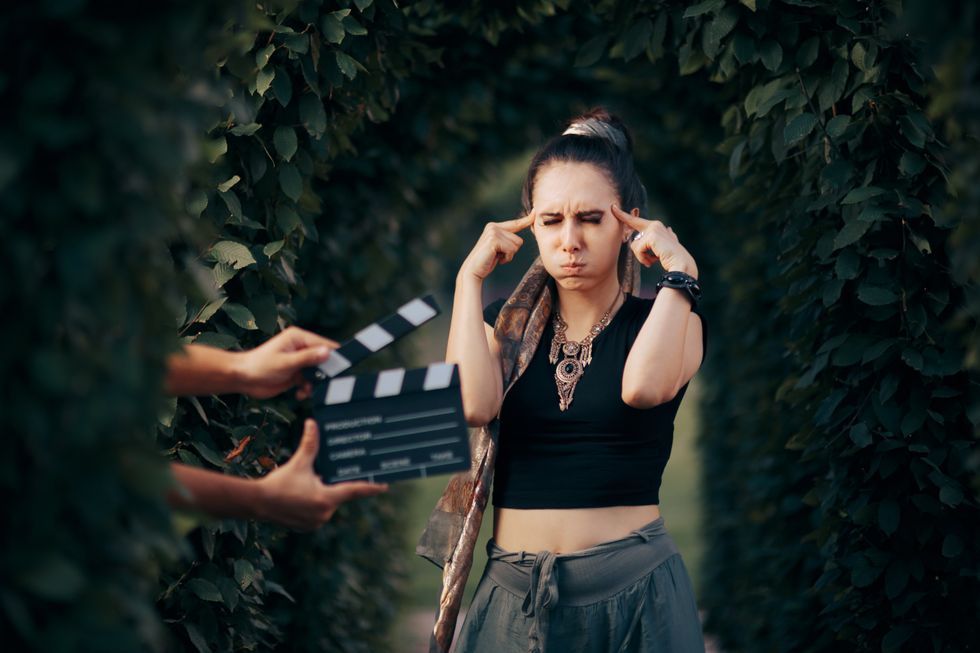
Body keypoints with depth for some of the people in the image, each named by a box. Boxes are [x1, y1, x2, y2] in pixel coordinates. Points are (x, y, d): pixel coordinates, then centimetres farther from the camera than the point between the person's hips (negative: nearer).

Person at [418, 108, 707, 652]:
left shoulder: (667, 322, 1)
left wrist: (679, 271, -13)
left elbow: (643, 387, -22)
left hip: (631, 587, -2)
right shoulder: (508, 325, 8)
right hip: (513, 591, 2)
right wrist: (471, 277, -5)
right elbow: (472, 404, -13)